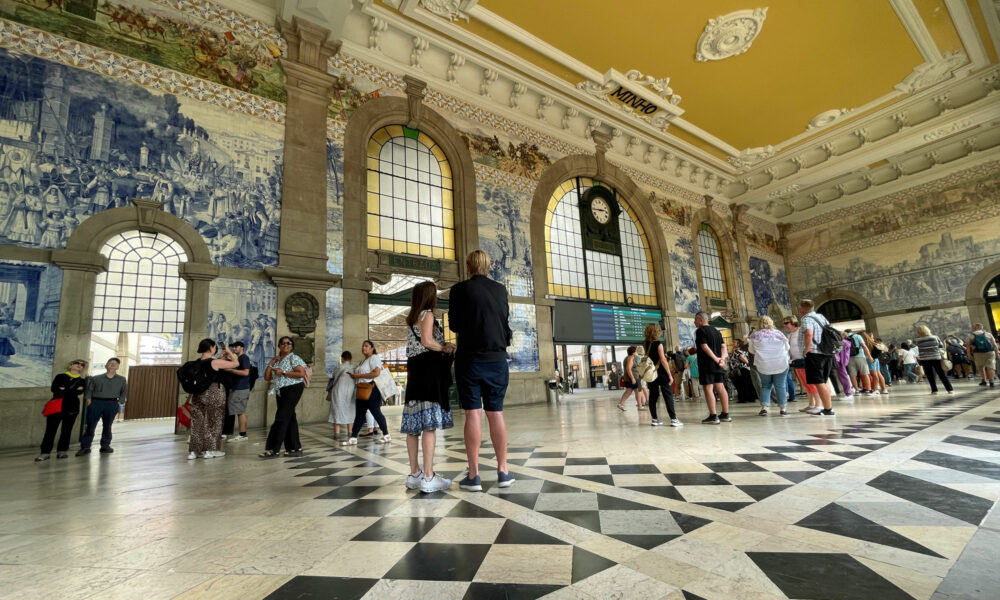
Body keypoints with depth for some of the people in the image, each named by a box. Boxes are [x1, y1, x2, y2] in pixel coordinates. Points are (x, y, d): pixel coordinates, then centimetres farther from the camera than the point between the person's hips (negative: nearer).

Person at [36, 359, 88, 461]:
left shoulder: (83, 379, 10)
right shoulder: (60, 376, 9)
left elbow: (79, 391, -8)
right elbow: (54, 389, -6)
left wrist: (64, 390, -11)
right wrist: (72, 391, -14)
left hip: (71, 407, 1)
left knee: (67, 430, 4)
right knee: (50, 429, -4)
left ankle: (62, 451, 12)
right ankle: (45, 452, -2)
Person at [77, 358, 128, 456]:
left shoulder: (122, 380, 9)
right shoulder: (96, 378, 7)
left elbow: (123, 392, 13)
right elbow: (89, 390, 9)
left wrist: (120, 401, 3)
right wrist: (88, 399, -4)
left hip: (111, 404, 1)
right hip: (96, 403, -1)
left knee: (107, 426, 8)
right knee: (90, 425, -3)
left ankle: (105, 446, 18)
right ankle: (85, 447, 5)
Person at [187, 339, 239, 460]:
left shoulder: (197, 362, 6)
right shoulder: (215, 362, -14)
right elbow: (236, 363, -10)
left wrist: (221, 358, 19)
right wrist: (229, 352, 3)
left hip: (198, 394, 6)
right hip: (214, 393, -6)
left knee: (198, 422, 11)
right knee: (213, 422, 6)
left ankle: (194, 451, 14)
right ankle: (210, 450, 12)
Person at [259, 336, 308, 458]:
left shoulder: (294, 358, -5)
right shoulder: (276, 360, 15)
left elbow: (301, 374, -17)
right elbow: (267, 378, 12)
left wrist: (283, 372, -18)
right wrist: (270, 364, 0)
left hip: (292, 390, -8)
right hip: (280, 392, 8)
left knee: (281, 418, -9)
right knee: (289, 419, 9)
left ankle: (273, 450, -5)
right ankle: (295, 448, 15)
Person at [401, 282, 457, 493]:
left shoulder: (412, 318, 22)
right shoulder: (427, 314, -4)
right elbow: (426, 341, -17)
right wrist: (445, 348, -4)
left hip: (415, 371, 9)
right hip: (428, 371, -9)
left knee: (414, 425, 7)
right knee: (429, 424, -10)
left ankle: (414, 474, 12)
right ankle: (428, 477, -11)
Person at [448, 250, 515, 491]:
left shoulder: (460, 289, -5)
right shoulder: (501, 289, 4)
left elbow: (454, 325, 0)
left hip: (470, 359, -3)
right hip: (497, 359, 3)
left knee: (473, 413, 0)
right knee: (496, 413, 8)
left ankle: (473, 475, 3)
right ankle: (503, 471, 13)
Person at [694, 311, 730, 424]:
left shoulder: (700, 331, -7)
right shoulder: (716, 331, 17)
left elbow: (705, 347, -16)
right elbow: (723, 346, 9)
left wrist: (716, 359, -14)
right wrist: (722, 358, -2)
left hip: (707, 364, -8)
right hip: (717, 365, 8)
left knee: (708, 389, -7)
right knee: (720, 388, 10)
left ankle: (713, 416, -9)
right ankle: (725, 414, 15)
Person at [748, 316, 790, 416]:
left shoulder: (754, 335, -2)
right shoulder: (779, 333, 1)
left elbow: (752, 351, 8)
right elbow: (787, 348, 14)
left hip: (763, 366, 0)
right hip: (781, 365, 0)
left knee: (765, 386, 12)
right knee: (780, 386, 8)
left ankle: (764, 408, 1)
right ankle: (782, 409, 10)